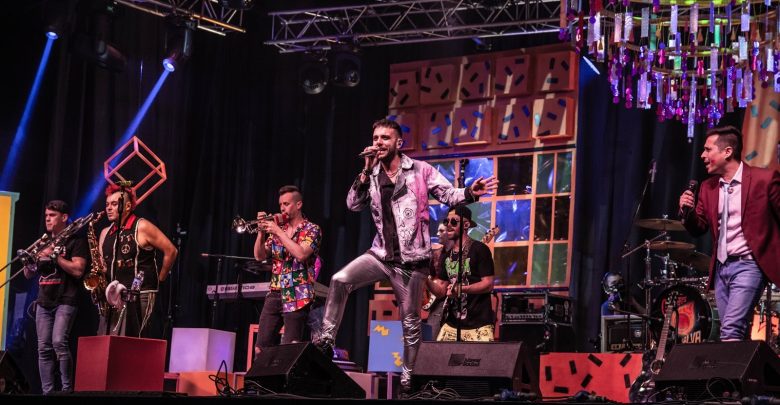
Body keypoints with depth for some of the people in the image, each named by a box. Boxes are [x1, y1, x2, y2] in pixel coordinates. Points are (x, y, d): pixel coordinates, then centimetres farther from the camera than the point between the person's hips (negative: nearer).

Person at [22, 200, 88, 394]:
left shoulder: (75, 241, 0)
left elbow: (78, 271, -12)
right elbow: (29, 275, 19)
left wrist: (55, 256, -16)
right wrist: (28, 261, -4)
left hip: (65, 300, -6)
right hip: (43, 302, 6)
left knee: (59, 342, -21)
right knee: (44, 348, 0)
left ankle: (67, 389, -15)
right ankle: (47, 392, 1)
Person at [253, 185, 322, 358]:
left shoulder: (311, 230, -1)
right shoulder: (276, 229, 16)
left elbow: (301, 254, -19)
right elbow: (259, 256, 12)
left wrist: (278, 231, -14)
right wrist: (262, 231, -2)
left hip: (297, 296, -6)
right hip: (274, 294, 6)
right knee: (260, 348, 1)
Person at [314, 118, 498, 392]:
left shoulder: (420, 170, -4)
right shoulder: (371, 176, 5)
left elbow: (449, 195, -8)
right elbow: (353, 205, -6)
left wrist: (470, 193, -29)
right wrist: (367, 171, -14)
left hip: (412, 260, -3)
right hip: (381, 255, 3)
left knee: (410, 322, 6)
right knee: (340, 280, -19)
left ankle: (407, 376, 18)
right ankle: (326, 340, -11)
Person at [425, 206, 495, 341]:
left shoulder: (479, 249, -6)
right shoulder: (447, 255, 14)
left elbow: (488, 284, -10)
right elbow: (441, 290, 14)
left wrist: (462, 288, -24)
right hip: (451, 324, 6)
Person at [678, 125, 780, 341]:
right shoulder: (708, 187, 11)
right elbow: (698, 228, 13)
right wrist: (687, 211, -8)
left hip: (747, 266, -6)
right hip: (721, 268, 6)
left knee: (731, 331, -17)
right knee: (735, 333, 8)